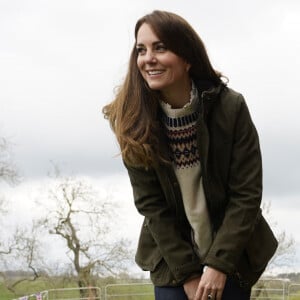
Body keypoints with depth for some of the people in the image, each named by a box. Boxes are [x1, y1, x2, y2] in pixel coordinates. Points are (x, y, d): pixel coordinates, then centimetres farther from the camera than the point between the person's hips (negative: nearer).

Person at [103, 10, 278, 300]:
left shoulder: (230, 107, -14)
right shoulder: (133, 121, -11)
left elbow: (247, 193, -12)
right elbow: (150, 204, -8)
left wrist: (220, 263, -17)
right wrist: (186, 273, -11)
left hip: (232, 254, 0)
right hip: (171, 257, 1)